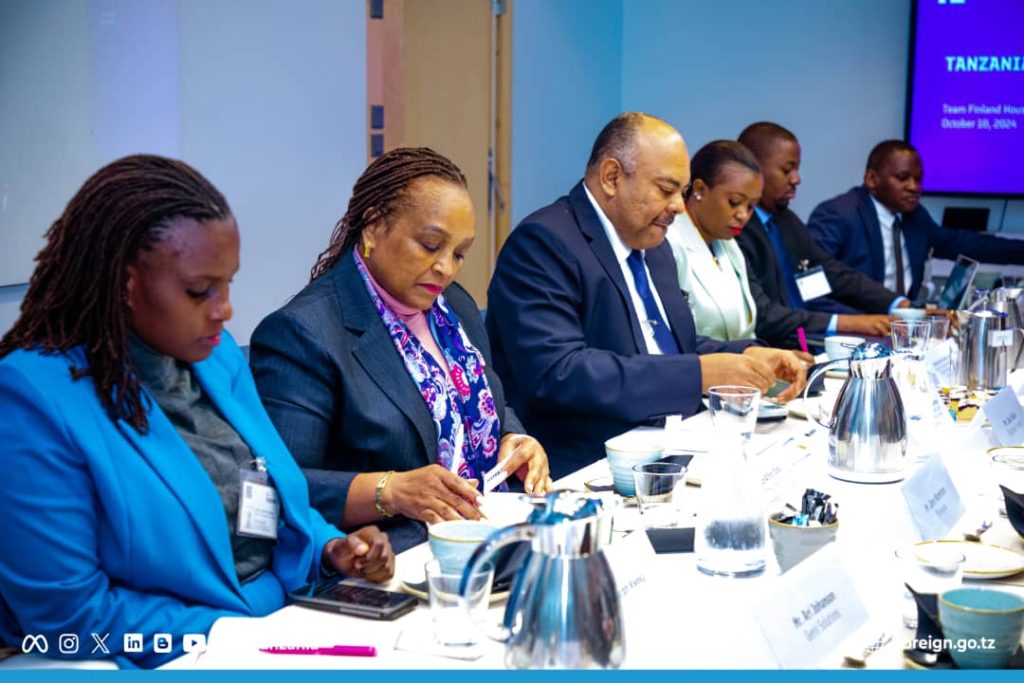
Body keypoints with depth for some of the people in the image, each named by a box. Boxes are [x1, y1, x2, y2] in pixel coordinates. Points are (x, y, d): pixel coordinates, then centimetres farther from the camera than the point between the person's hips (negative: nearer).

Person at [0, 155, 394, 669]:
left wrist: (330, 550, -3)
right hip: (171, 662, -6)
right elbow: (68, 612, -17)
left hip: (293, 622, 7)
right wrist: (247, 639, -18)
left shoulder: (217, 355, 6)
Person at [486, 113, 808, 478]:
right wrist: (699, 373, -24)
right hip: (587, 472, -9)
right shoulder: (543, 242, -12)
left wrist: (748, 355, 4)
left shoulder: (653, 245, 17)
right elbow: (554, 373, -24)